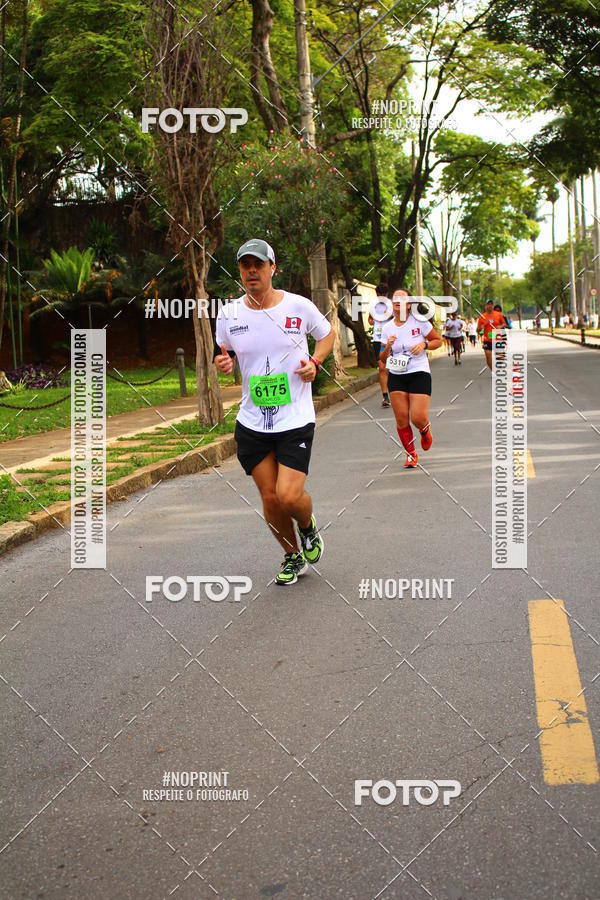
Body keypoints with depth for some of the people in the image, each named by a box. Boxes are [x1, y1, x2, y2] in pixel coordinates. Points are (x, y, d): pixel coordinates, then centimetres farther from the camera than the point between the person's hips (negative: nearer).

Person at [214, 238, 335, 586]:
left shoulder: (299, 306, -6)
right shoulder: (229, 314, 1)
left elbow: (328, 333, 13)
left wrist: (314, 362, -5)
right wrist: (224, 363, -6)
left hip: (296, 420, -3)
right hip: (251, 423, 3)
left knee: (290, 496, -14)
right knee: (270, 498, 5)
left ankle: (309, 525, 23)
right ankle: (293, 557, 30)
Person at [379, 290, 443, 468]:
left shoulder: (419, 321, -3)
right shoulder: (387, 328, 6)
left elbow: (438, 340, 6)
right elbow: (383, 360, 9)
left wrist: (424, 344, -13)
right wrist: (388, 347, -11)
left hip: (419, 374, -3)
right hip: (396, 377, 3)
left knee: (418, 418, -12)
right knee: (401, 419, -2)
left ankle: (425, 431, 26)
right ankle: (410, 454, 16)